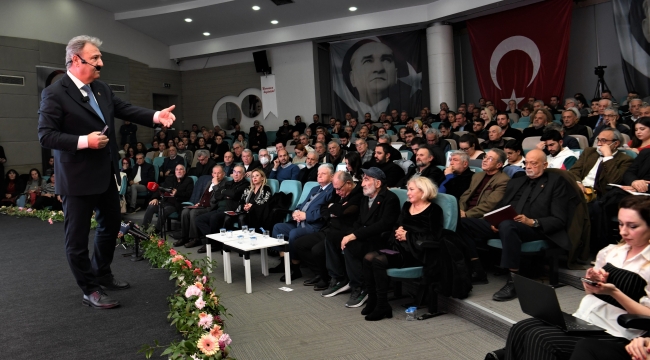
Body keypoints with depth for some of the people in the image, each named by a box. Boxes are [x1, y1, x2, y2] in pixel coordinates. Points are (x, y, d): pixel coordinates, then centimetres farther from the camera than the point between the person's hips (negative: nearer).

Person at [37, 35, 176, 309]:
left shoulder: (101, 89, 7)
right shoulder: (54, 93, -15)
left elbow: (126, 110, 4)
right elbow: (46, 136, -17)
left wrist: (156, 116, -12)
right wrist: (85, 141, -25)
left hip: (105, 174, 8)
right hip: (77, 178, -8)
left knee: (111, 225, 21)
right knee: (78, 237, 5)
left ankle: (103, 275, 40)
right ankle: (90, 291, 18)